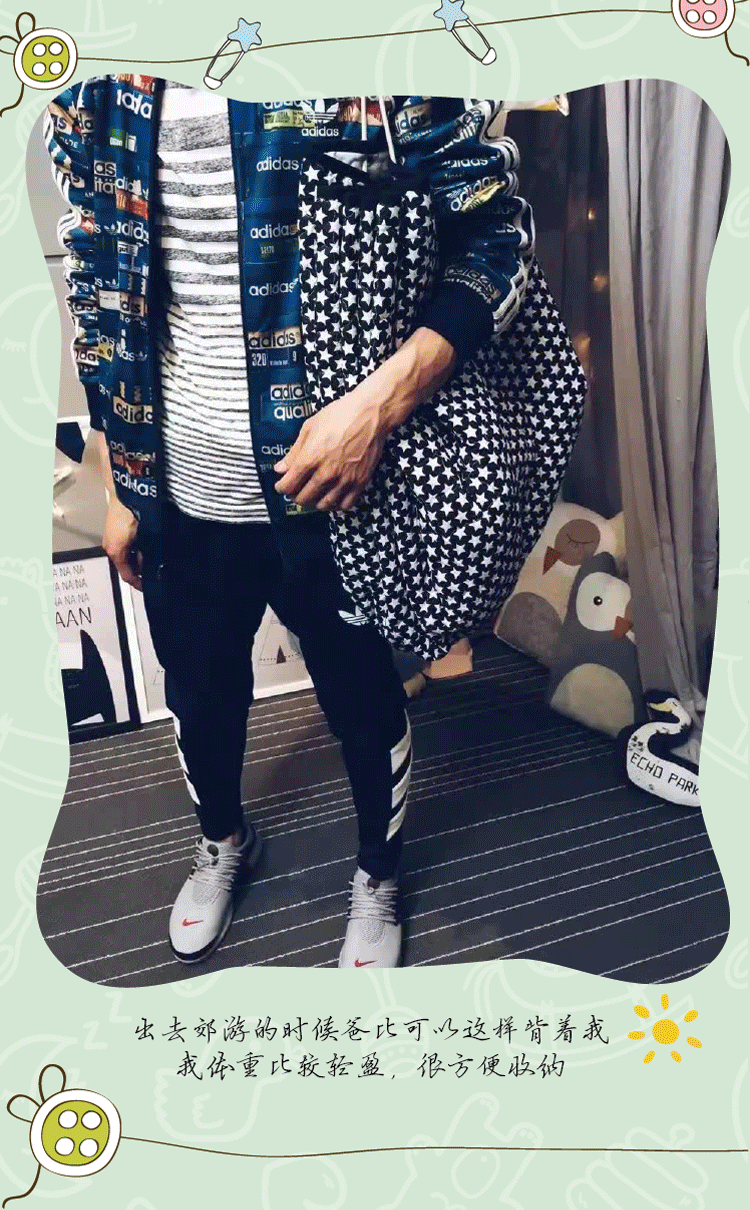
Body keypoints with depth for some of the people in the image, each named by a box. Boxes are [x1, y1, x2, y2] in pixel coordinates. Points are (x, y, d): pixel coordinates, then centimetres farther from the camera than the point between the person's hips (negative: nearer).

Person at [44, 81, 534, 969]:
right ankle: (223, 841, 56)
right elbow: (94, 294, 9)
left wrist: (382, 400, -25)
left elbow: (500, 224, -10)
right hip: (178, 495, 4)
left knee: (365, 705, 16)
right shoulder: (91, 94, 2)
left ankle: (377, 876, 47)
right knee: (199, 696, 23)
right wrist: (119, 485, 11)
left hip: (333, 487, -3)